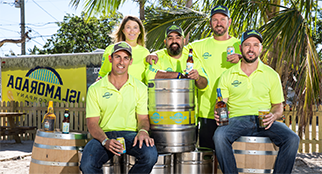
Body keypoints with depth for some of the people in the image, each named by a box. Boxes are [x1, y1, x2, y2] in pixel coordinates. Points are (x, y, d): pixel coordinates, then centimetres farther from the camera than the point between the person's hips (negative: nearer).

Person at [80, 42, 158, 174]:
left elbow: (143, 118, 8)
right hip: (104, 134, -1)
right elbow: (92, 123, 0)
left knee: (150, 155, -31)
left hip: (130, 133, 1)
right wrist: (105, 141, -20)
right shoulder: (95, 89, 3)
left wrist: (143, 131, -17)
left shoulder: (140, 88, 7)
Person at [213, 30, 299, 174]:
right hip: (238, 120, -1)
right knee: (219, 136, -34)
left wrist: (273, 116, -8)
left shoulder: (272, 75, 13)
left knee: (292, 139, -26)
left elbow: (278, 105, 16)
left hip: (264, 122, 1)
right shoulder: (227, 75, 11)